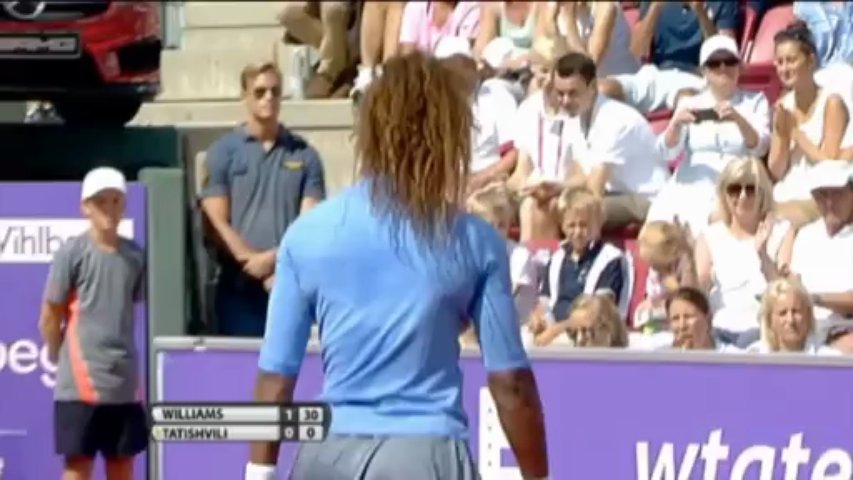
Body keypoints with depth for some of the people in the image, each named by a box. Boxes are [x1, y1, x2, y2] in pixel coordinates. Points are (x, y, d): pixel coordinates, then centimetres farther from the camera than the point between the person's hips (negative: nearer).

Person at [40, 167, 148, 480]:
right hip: (81, 380, -5)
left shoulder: (135, 255, 8)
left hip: (125, 380, 5)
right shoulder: (72, 253, -6)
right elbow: (50, 317, -1)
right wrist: (62, 361, 5)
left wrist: (121, 355, 11)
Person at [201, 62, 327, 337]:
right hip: (239, 288, -1)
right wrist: (254, 261, -11)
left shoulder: (304, 155, 9)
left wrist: (277, 259, -12)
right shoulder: (223, 152, 6)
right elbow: (217, 223, 0)